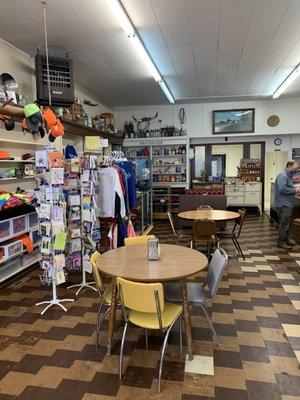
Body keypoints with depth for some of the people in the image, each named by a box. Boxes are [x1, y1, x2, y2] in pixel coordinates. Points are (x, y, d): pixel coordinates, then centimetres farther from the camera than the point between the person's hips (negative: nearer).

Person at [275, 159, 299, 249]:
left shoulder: (288, 175, 16)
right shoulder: (282, 175, -17)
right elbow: (282, 189, -26)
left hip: (288, 204, 11)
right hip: (283, 204, -11)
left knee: (288, 223, 19)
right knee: (284, 223, -5)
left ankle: (286, 238, 32)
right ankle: (281, 242, 3)